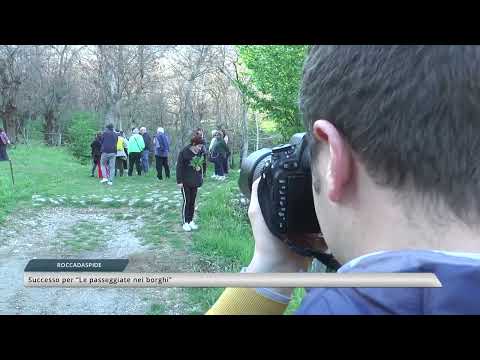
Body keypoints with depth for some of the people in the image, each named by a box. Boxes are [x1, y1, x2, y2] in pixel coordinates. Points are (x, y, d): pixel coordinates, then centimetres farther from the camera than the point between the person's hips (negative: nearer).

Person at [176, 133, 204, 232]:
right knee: (186, 201, -1)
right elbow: (179, 166, -13)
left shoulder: (199, 152, 1)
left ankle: (191, 221, 22)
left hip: (195, 181, 5)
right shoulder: (184, 152, -16)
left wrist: (199, 167, 1)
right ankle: (185, 222, 10)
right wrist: (179, 181, -14)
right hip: (185, 181, -5)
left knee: (192, 201, 11)